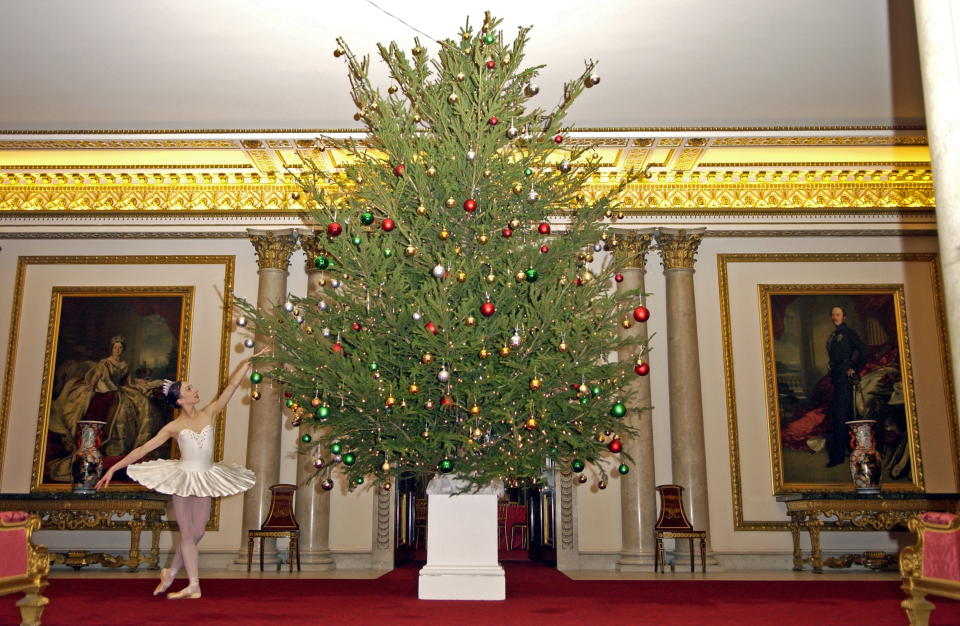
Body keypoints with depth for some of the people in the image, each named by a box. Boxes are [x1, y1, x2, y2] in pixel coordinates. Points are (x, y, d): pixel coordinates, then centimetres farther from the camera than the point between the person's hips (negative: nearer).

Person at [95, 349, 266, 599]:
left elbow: (231, 385, -4)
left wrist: (249, 361, -6)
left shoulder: (208, 414, 0)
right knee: (187, 533, 1)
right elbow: (142, 449, -4)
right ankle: (194, 586, 4)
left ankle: (170, 572, 27)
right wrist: (113, 469, -6)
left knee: (196, 533, 7)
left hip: (206, 480, 3)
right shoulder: (174, 427, -5)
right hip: (183, 478, -3)